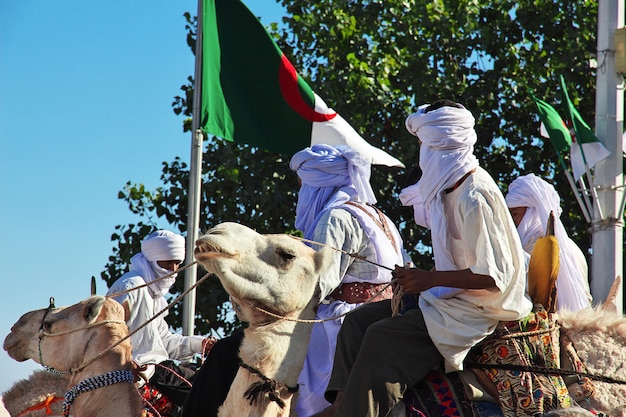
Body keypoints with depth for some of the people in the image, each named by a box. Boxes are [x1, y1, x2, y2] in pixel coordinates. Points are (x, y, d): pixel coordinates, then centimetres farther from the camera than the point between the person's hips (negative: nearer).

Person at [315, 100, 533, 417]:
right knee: (359, 320, 3)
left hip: (474, 308, -10)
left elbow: (494, 276, -23)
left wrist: (430, 278, -19)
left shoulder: (475, 197, -20)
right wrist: (418, 278, 6)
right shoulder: (453, 187, 10)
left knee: (384, 336, -24)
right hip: (452, 297, 10)